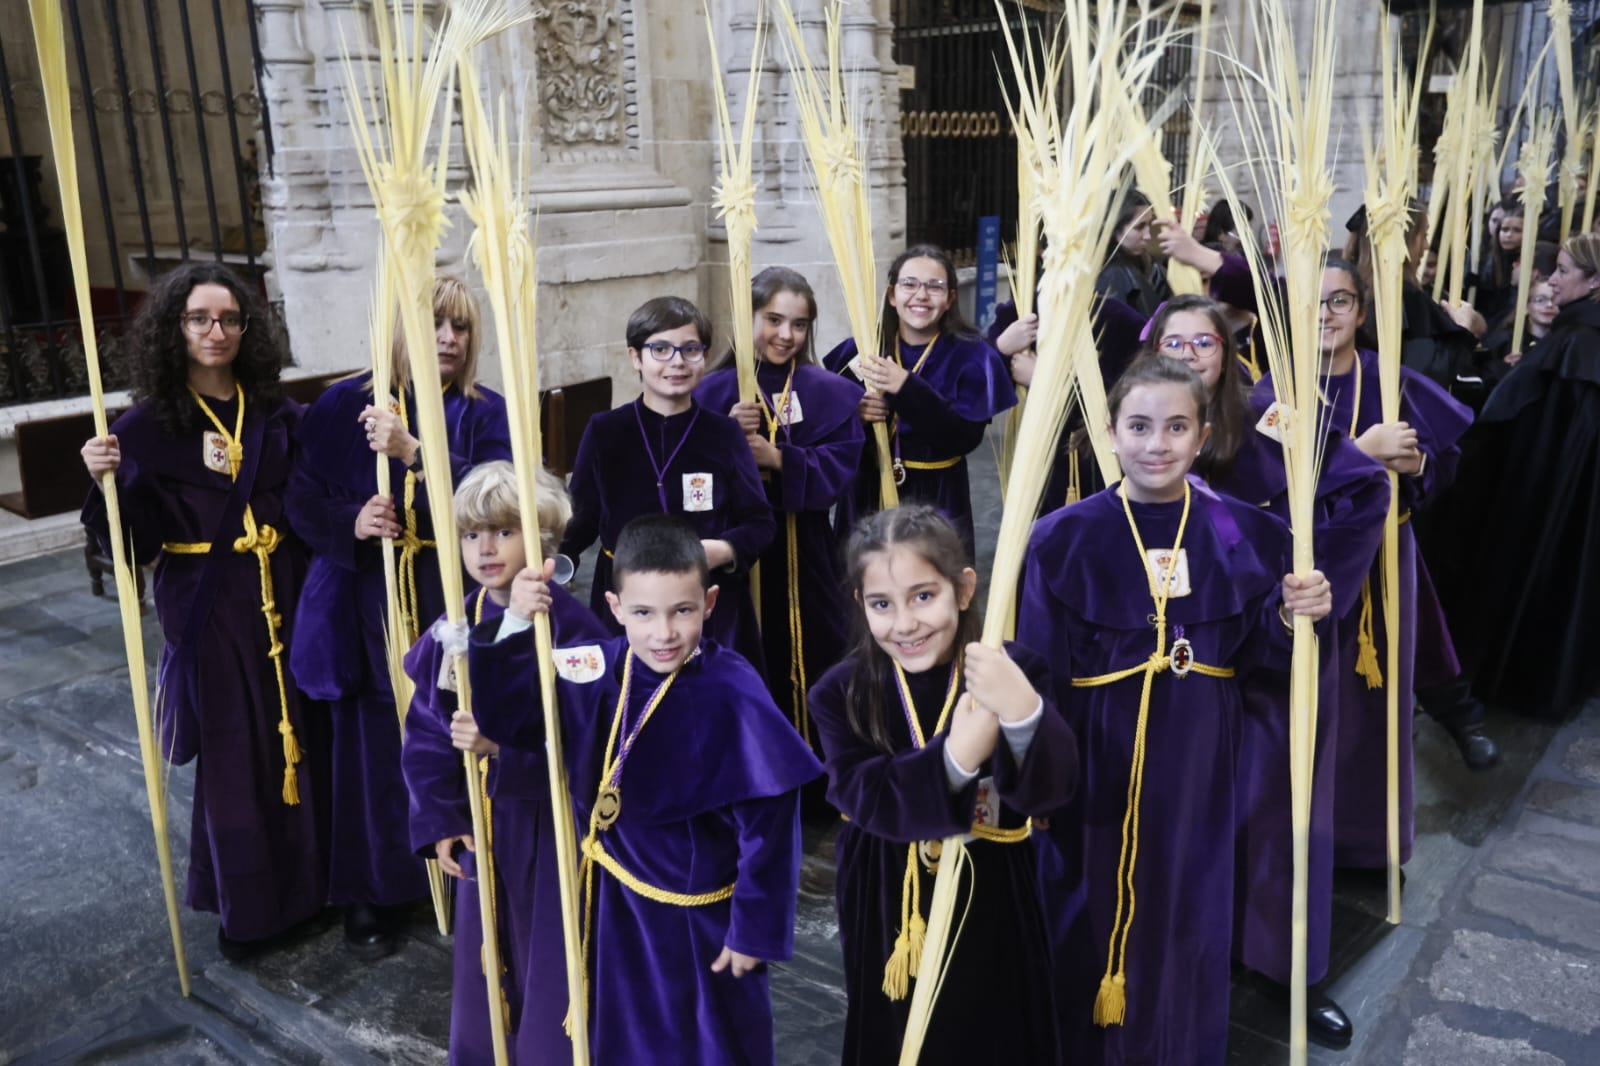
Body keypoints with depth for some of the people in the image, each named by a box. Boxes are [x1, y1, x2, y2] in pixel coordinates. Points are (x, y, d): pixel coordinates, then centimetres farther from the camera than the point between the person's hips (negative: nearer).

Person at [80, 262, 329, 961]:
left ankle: (307, 882, 31)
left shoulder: (278, 416, 3)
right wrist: (110, 482, -24)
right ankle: (245, 905, 24)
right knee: (233, 754, 6)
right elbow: (136, 544, -9)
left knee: (301, 738, 10)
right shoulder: (148, 425, -6)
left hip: (285, 599, 3)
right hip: (207, 611, -3)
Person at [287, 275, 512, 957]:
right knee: (377, 755, 5)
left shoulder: (485, 413, 1)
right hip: (368, 612, 0)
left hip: (457, 611, 0)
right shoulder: (345, 406, 1)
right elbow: (302, 497, 4)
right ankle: (373, 894, 26)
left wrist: (413, 452, -27)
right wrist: (350, 523, -17)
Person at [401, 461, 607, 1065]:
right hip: (482, 822, 5)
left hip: (555, 826, -5)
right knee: (484, 964, 19)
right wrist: (440, 821, 0)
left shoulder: (571, 626, -16)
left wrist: (502, 743, -33)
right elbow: (426, 733, 6)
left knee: (551, 966, 4)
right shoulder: (454, 631, 0)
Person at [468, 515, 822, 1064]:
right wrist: (514, 624, -21)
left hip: (697, 918, -5)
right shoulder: (597, 672, -8)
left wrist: (755, 931, -13)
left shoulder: (733, 694, -23)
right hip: (612, 905, 5)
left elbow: (767, 826, -19)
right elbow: (501, 712, -6)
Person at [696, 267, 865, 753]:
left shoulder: (829, 393, 3)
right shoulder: (716, 392, -1)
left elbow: (839, 467, -8)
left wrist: (778, 458, -20)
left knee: (810, 665, 7)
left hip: (804, 554, 1)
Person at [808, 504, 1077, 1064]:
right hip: (886, 910, 1)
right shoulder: (841, 692, -11)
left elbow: (1049, 790, -25)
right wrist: (954, 759, -38)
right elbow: (866, 798, -22)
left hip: (989, 903, 0)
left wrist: (1022, 710, -45)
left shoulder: (1011, 673, -15)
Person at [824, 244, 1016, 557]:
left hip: (937, 499, -2)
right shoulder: (861, 349, 1)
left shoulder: (972, 355, -5)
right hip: (868, 495, 2)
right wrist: (855, 413, -21)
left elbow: (966, 437, -17)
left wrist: (907, 387, -26)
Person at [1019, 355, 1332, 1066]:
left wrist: (1288, 616, -14)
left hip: (1198, 767, 3)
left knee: (1189, 917, 15)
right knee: (1095, 920, 9)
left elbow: (1251, 654, 6)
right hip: (1098, 767, -2)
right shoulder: (1065, 539, -10)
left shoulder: (1241, 534, -1)